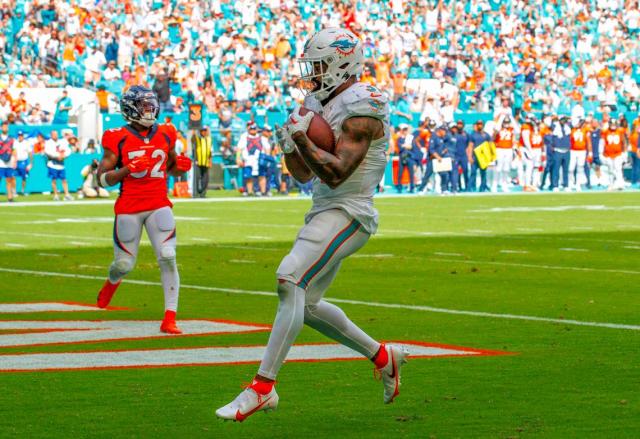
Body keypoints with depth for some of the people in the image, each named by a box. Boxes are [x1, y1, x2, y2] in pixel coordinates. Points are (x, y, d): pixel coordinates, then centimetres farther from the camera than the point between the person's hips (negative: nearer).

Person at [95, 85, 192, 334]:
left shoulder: (165, 135, 7)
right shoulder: (118, 139, -5)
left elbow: (172, 169, 21)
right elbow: (103, 178, -6)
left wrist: (181, 166, -2)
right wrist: (129, 168, -21)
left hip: (159, 206, 2)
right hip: (128, 208, -2)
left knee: (168, 258, -15)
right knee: (125, 264, 7)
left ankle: (170, 319, -12)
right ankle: (112, 282, 46)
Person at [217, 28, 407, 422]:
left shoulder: (362, 108, -14)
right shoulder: (322, 104, 14)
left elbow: (336, 173, -23)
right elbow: (303, 174, 18)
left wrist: (303, 139, -22)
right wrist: (290, 143, 0)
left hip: (347, 215, -10)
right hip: (325, 212, 10)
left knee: (290, 282, -24)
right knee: (306, 304, 15)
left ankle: (263, 387, -27)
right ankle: (383, 357, 30)